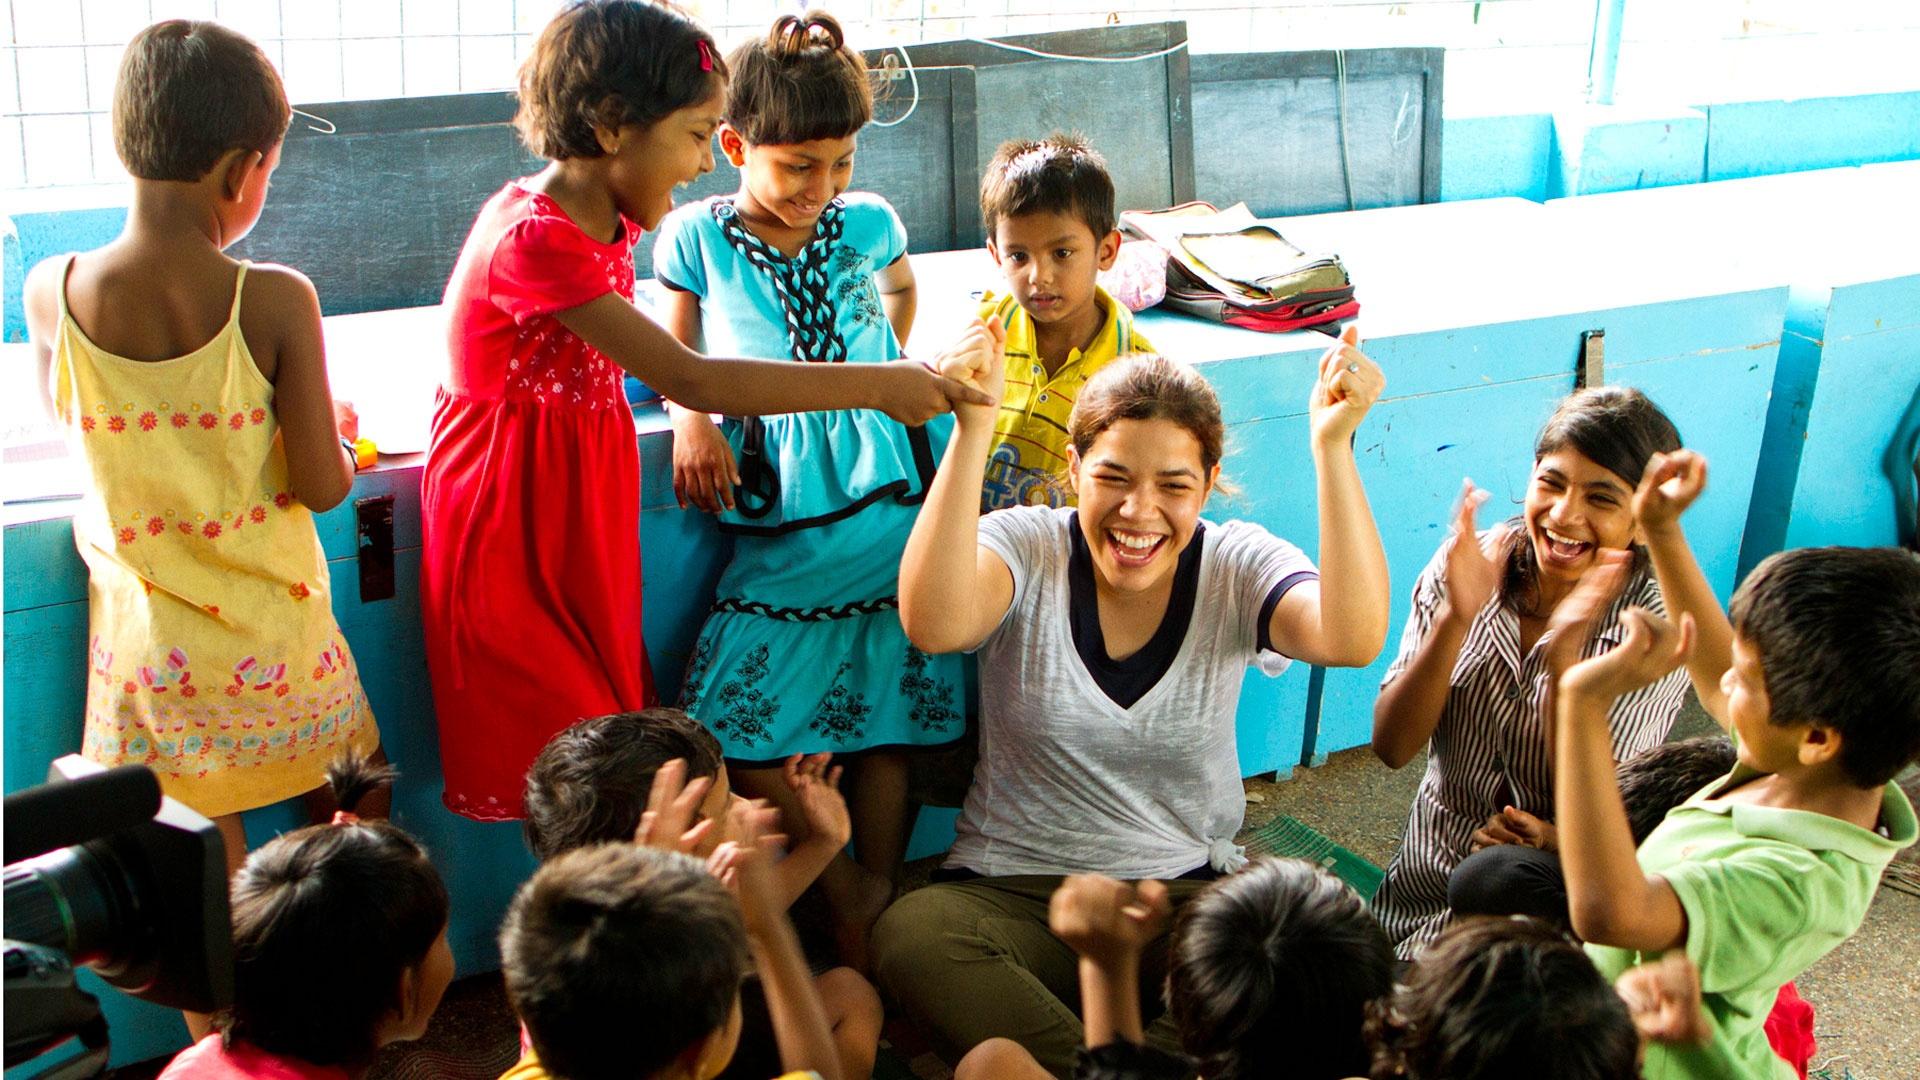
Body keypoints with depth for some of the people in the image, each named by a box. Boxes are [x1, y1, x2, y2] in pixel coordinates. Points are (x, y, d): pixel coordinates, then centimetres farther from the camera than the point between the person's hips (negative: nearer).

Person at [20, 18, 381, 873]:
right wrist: (336, 437, 8)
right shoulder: (276, 302, -18)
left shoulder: (51, 294, -9)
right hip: (272, 643, -2)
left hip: (145, 646, 2)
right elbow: (322, 486, -13)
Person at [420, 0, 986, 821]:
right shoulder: (532, 240, -25)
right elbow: (691, 382, -30)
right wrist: (876, 387, -28)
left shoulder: (608, 219, 5)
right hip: (515, 529, -8)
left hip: (588, 518, 8)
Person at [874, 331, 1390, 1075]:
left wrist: (1332, 447, -29)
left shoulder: (1238, 568, -2)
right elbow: (934, 625, -30)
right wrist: (973, 429, -35)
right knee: (909, 935, -33)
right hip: (1014, 893, -1)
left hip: (1188, 892, 2)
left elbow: (1353, 639, -24)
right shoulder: (1024, 547, -6)